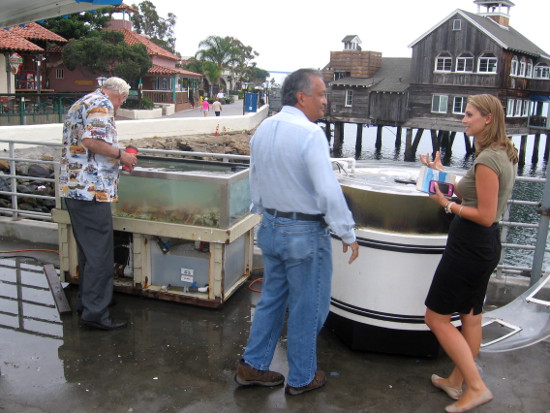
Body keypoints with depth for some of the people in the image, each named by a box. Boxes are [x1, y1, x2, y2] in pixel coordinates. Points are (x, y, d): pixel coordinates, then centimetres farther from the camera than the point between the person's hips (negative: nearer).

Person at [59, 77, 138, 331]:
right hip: (91, 190, -10)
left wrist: (116, 159, 25)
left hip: (72, 187, 10)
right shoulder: (101, 105, -8)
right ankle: (95, 313, 1)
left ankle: (86, 302, 30)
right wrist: (121, 155, -10)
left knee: (87, 250, 19)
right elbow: (91, 141, -23)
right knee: (100, 253, -4)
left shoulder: (80, 104, 23)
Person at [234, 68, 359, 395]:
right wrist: (348, 233, -15)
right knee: (307, 307, 10)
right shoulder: (311, 134, -20)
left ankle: (252, 366, 29)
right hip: (305, 234, -7)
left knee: (272, 298, 21)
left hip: (270, 228, 8)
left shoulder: (263, 129, 5)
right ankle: (302, 378, 26)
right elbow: (329, 191, -24)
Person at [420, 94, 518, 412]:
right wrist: (442, 173, 16)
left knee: (437, 317, 1)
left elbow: (485, 216, -23)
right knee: (471, 316, 18)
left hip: (470, 245, -10)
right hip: (486, 245, 10)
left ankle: (476, 386, 6)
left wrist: (447, 204, -17)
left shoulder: (487, 159, -22)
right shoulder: (506, 155, 9)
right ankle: (457, 381, 34)